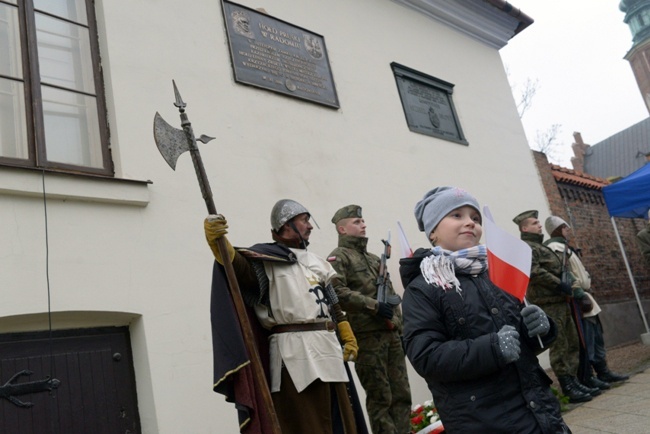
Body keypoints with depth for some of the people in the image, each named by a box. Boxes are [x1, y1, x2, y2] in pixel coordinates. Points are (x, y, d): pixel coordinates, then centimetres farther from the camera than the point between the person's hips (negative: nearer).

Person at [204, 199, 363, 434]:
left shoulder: (315, 261, 20)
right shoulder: (266, 259, -3)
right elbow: (237, 266, -23)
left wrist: (348, 336, 21)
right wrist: (217, 241, -41)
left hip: (327, 346, 7)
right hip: (294, 350, -7)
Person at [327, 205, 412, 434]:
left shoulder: (375, 259, 22)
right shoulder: (338, 257, -2)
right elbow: (337, 293, -19)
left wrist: (401, 329, 15)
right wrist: (374, 306, -18)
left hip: (391, 335, 7)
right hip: (367, 337, -7)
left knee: (401, 395, 9)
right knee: (380, 398, -2)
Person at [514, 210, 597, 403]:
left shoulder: (542, 247, 24)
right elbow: (533, 272, -22)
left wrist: (566, 288, 11)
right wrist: (560, 284, -17)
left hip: (560, 302, 10)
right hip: (548, 304, -10)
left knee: (572, 344, 12)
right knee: (559, 347, -7)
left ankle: (574, 381, 19)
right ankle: (568, 387, -1)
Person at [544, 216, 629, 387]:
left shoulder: (563, 246, 21)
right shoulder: (555, 247, -13)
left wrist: (585, 293, 20)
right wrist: (581, 295, -24)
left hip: (583, 295, 11)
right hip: (577, 299, -11)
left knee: (597, 337, 15)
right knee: (586, 340, -7)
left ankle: (603, 372, 24)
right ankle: (588, 378, 0)